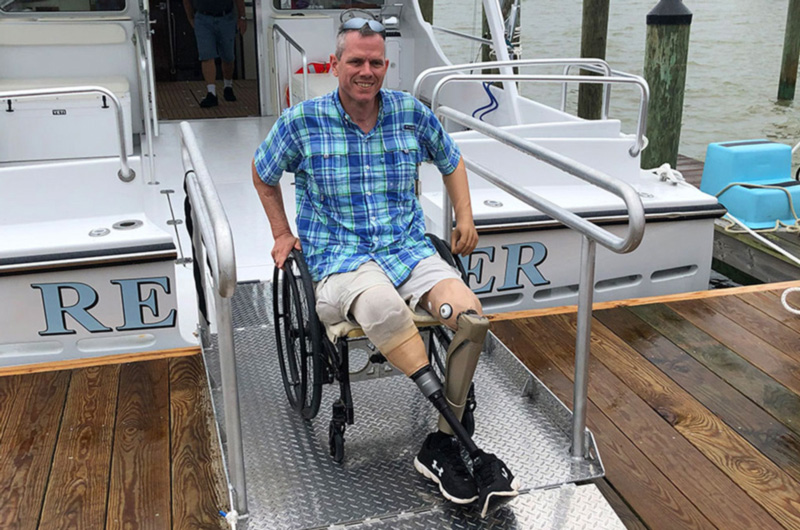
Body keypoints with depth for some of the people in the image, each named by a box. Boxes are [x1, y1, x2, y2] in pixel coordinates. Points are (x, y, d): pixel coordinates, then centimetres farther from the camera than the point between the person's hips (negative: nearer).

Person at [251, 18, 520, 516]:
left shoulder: (411, 113, 7)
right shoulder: (303, 121, 1)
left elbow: (451, 160, 26)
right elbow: (264, 174, 20)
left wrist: (466, 218, 16)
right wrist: (282, 233, 14)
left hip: (410, 250, 4)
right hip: (340, 258, -3)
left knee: (471, 315, -26)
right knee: (384, 307, -40)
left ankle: (441, 446, -11)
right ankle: (466, 446, -31)